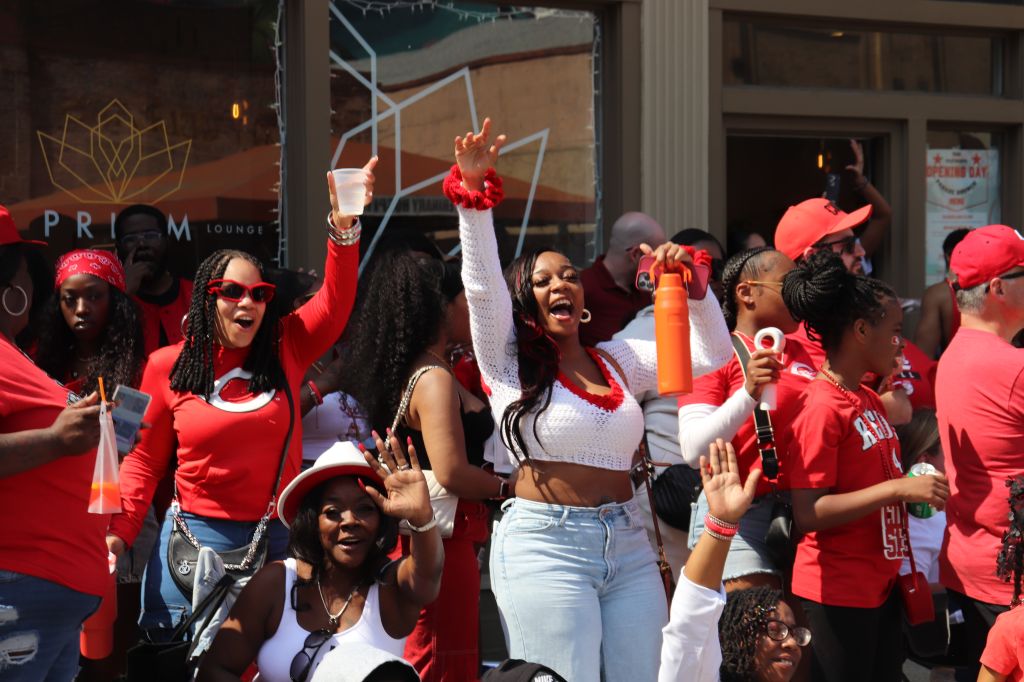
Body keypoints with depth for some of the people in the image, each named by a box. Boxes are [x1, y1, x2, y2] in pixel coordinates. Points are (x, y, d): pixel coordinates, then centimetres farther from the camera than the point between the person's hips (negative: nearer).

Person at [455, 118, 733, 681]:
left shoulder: (618, 361, 16)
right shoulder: (510, 361, 4)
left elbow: (711, 354, 16)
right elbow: (482, 286, -10)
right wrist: (473, 191, -20)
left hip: (628, 548, 5)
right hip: (544, 545, -5)